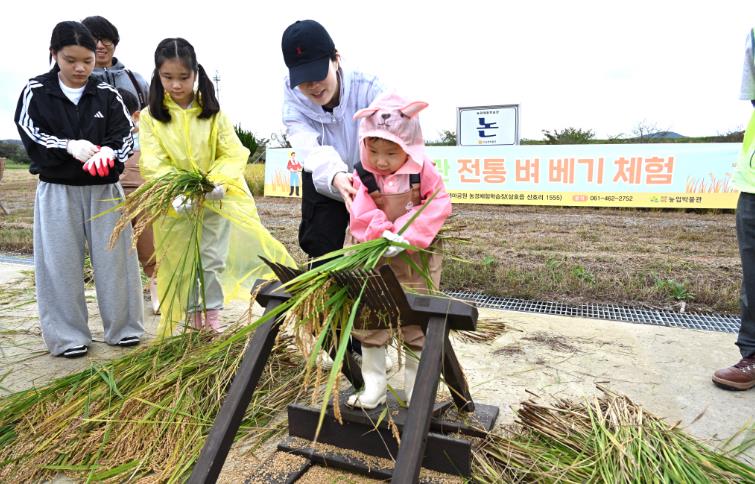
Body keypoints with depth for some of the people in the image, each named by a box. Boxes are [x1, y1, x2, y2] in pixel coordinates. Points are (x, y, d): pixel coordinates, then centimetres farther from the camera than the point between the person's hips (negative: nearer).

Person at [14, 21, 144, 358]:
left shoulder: (106, 94, 4)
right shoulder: (35, 91, 1)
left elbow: (125, 135, -3)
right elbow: (30, 135, -7)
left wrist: (109, 153, -25)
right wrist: (69, 146, -25)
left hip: (104, 189, 1)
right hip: (57, 190, -1)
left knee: (114, 258, 4)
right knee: (61, 264, 2)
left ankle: (122, 328, 17)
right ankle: (68, 336, 14)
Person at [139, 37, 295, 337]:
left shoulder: (213, 112, -2)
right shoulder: (150, 117, -4)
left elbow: (234, 154, -8)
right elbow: (153, 164, -13)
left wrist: (218, 181, -26)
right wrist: (176, 191, -29)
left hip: (215, 199, 0)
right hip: (174, 204, 1)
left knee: (214, 259, 7)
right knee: (180, 264, 11)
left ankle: (212, 316, 23)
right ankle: (193, 316, 28)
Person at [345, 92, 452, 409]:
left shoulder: (423, 172, -10)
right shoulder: (363, 177, -9)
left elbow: (439, 205, -17)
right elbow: (360, 216, -15)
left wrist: (408, 236, -27)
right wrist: (381, 234, -33)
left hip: (417, 259, -1)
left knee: (418, 324, 7)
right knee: (369, 321, 7)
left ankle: (416, 390, 26)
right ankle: (373, 388, 24)